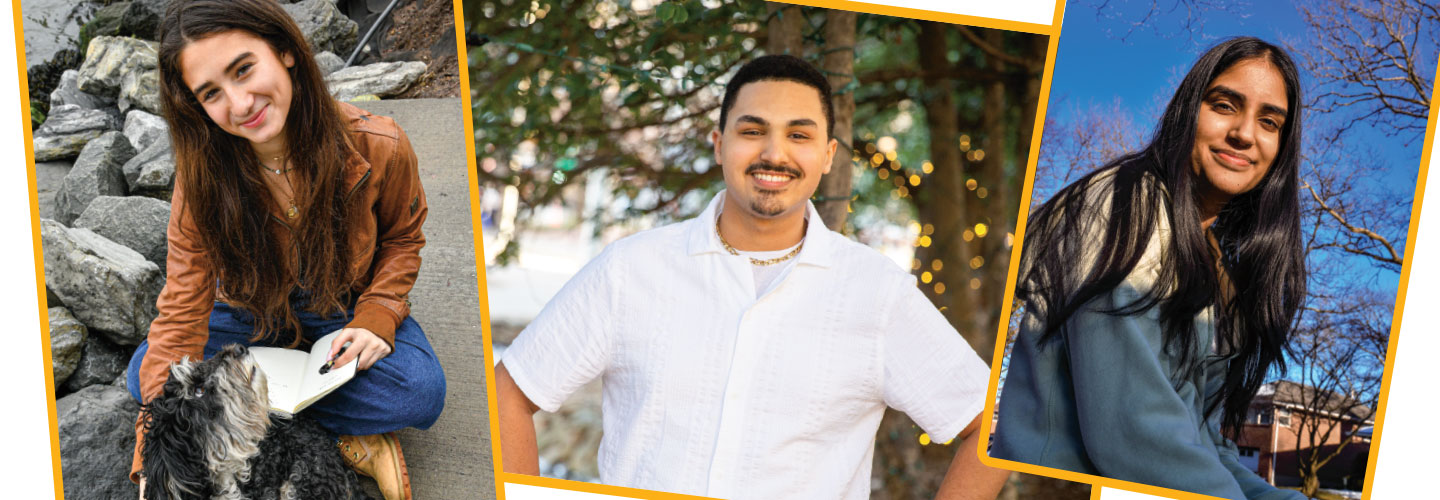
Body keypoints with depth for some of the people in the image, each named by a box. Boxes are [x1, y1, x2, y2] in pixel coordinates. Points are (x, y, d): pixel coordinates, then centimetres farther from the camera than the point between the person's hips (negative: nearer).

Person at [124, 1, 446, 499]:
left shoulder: (379, 147, -25)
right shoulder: (203, 173, -23)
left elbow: (402, 237, -2)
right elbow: (182, 309, -21)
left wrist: (376, 320, -20)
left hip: (345, 306, -1)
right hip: (251, 307, 2)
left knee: (421, 394, -30)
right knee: (144, 378, -24)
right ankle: (346, 434, -20)